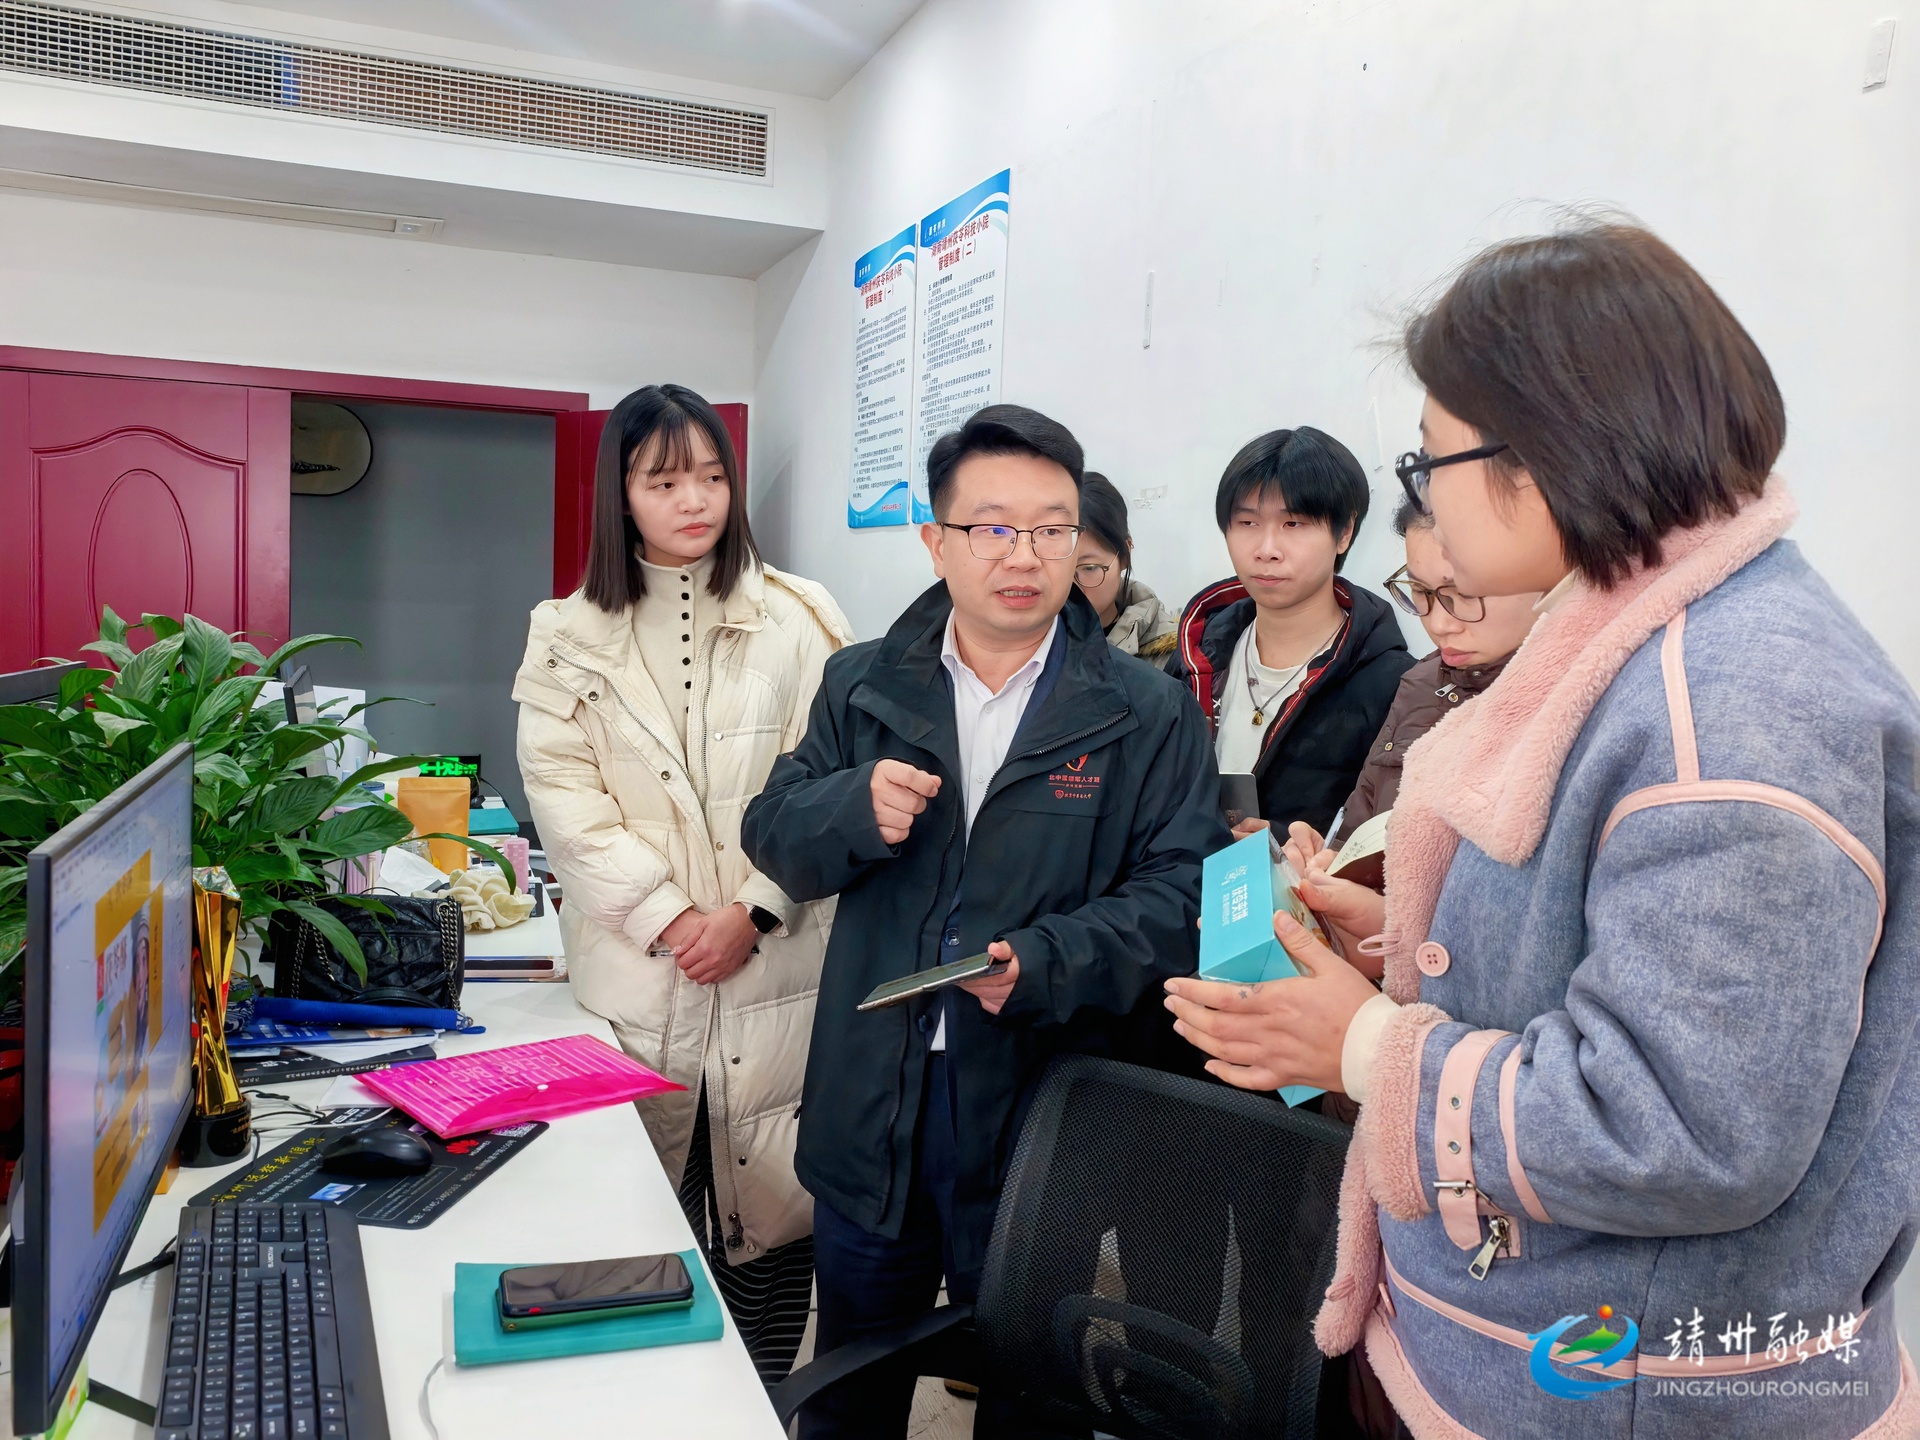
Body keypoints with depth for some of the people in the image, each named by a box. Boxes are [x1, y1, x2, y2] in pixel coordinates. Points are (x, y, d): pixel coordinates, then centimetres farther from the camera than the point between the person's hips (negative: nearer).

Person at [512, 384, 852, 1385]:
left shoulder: (799, 620, 4)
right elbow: (563, 796, -2)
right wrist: (668, 917, -11)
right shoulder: (571, 635, 6)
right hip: (632, 971, 1)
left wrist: (754, 910, -11)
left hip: (773, 966, 0)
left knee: (770, 1207, 4)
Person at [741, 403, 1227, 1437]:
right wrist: (856, 809, -17)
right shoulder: (863, 687, 5)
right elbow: (772, 836, 4)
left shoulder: (1148, 716, -4)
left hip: (1042, 1112, -2)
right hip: (871, 1110, 3)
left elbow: (1177, 896, -11)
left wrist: (1042, 965, -26)